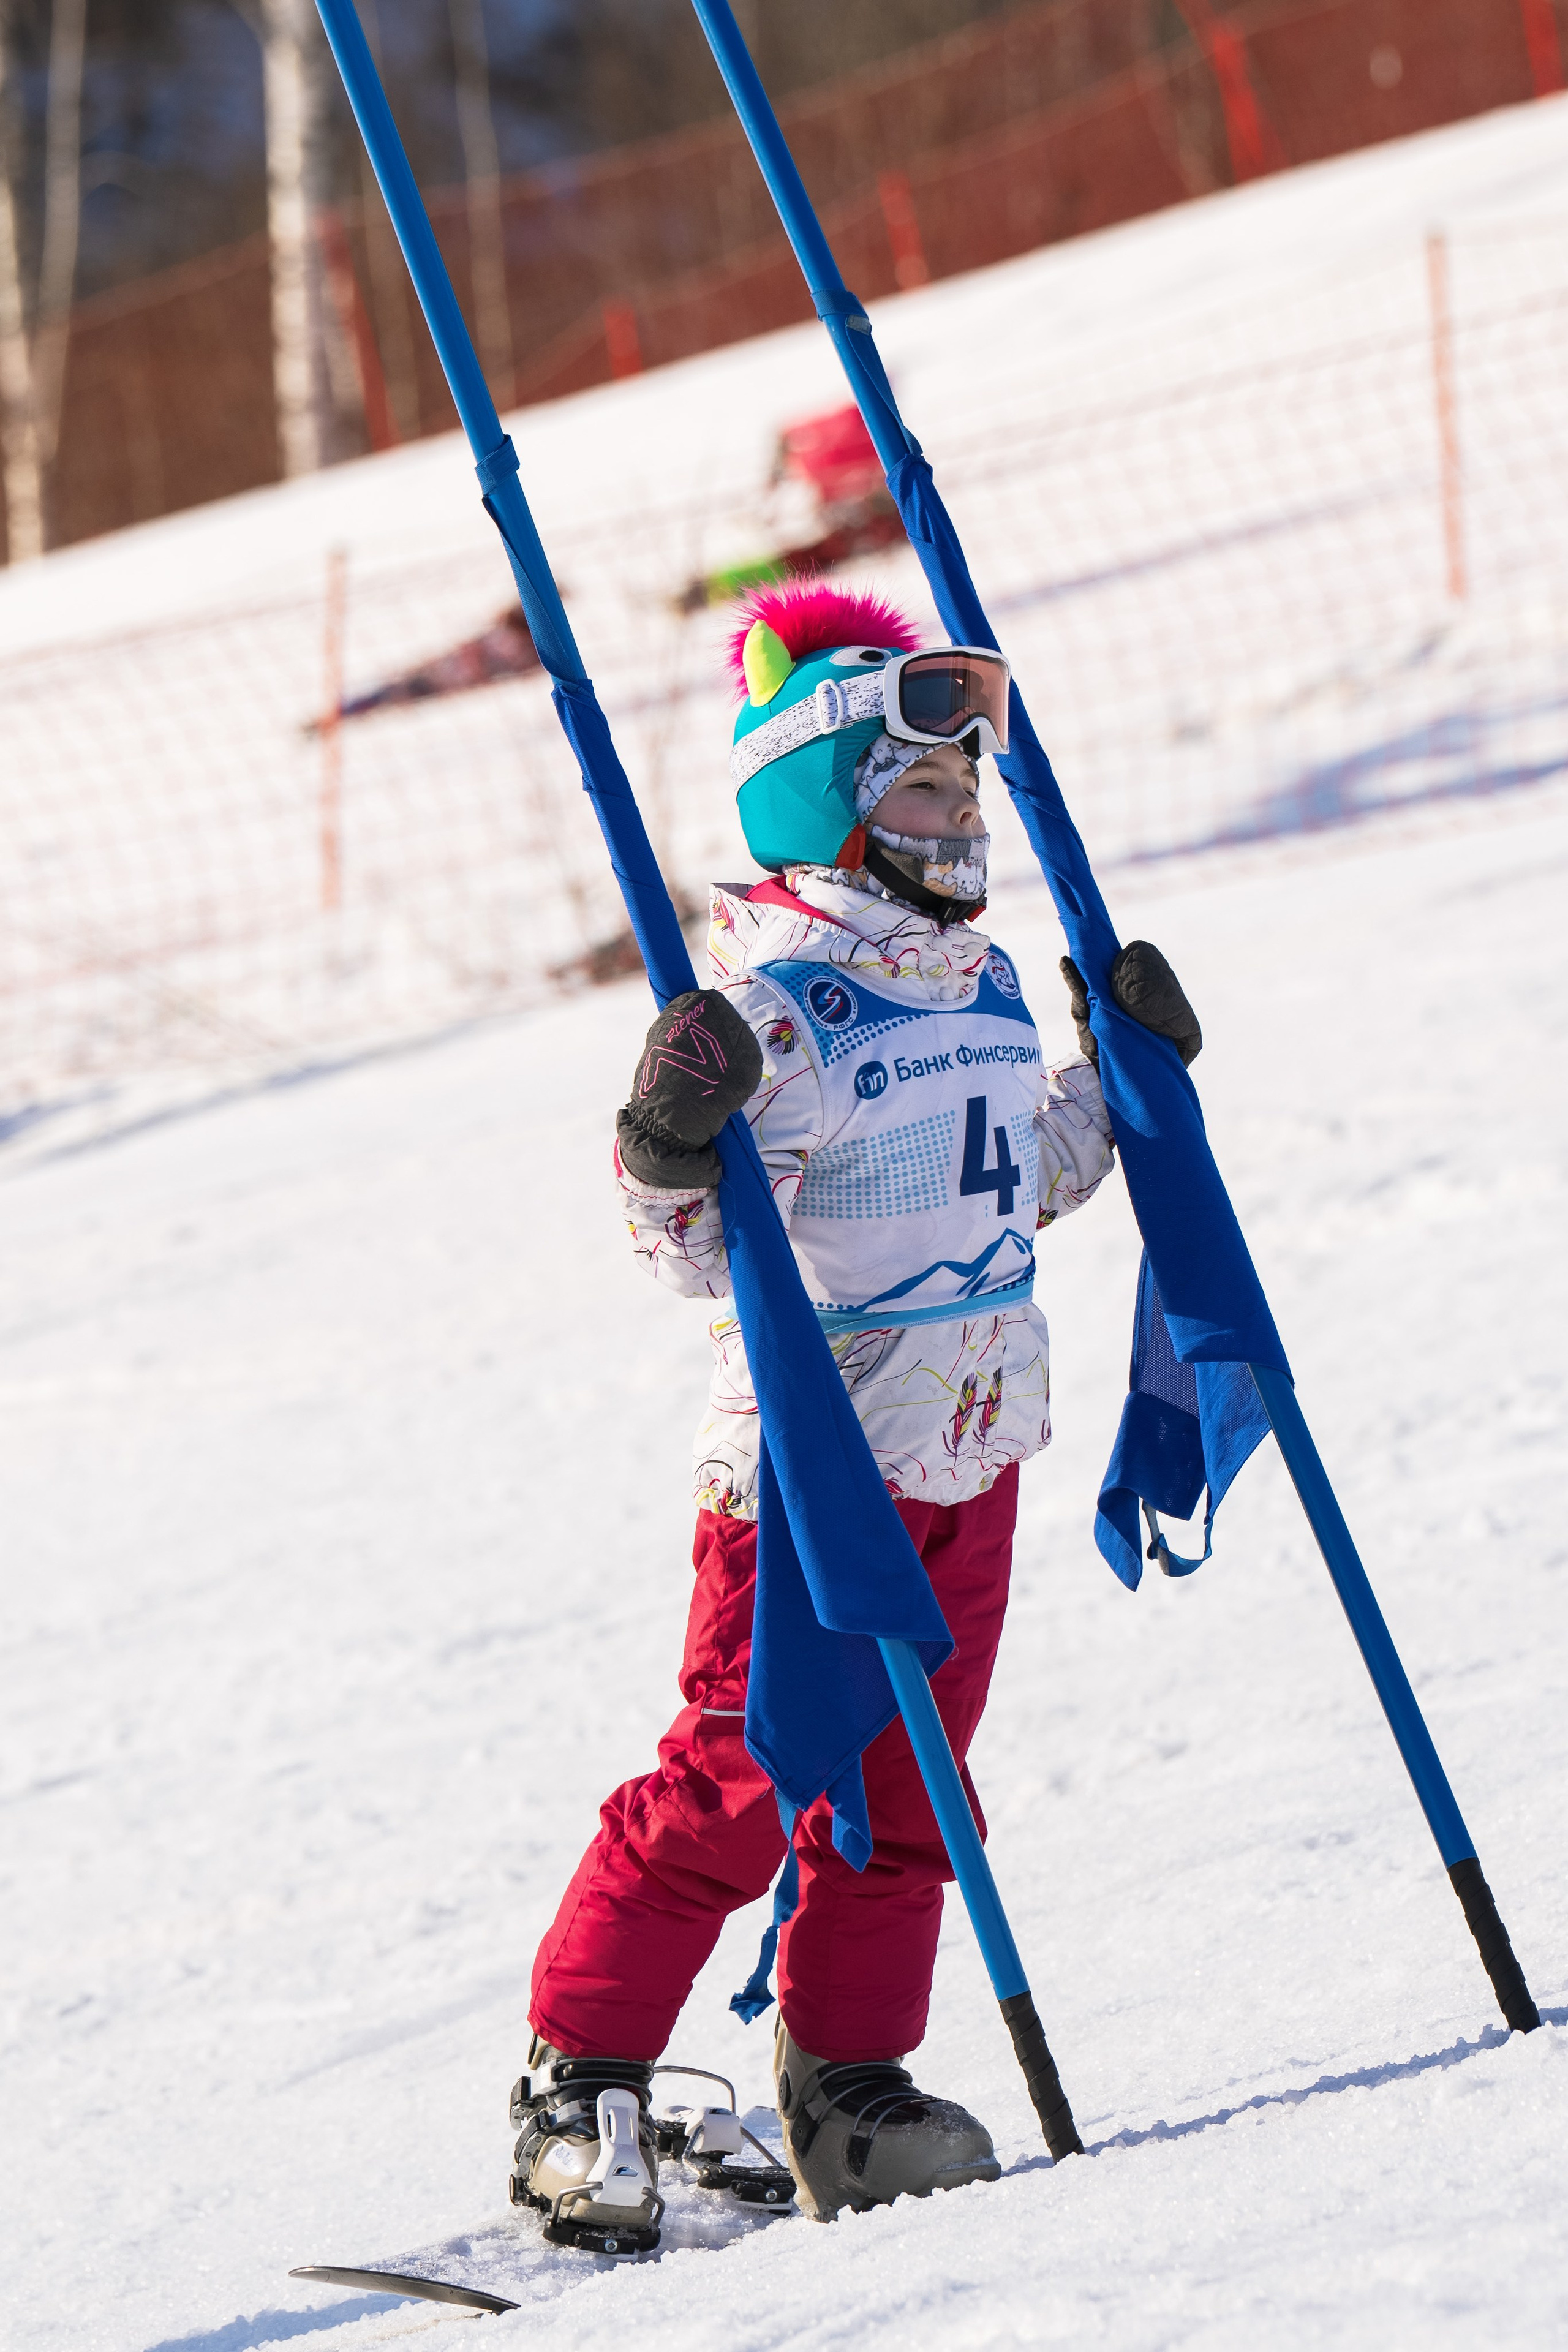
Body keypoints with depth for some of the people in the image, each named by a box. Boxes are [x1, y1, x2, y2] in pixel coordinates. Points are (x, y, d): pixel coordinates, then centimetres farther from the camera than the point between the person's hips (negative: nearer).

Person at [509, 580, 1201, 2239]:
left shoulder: (983, 980, 9)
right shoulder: (777, 1006, -18)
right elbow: (700, 1255, -21)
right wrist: (668, 1152, -39)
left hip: (971, 1452, 8)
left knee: (902, 1789, 10)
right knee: (733, 1783, -6)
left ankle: (847, 2087, 17)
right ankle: (578, 2079, 4)